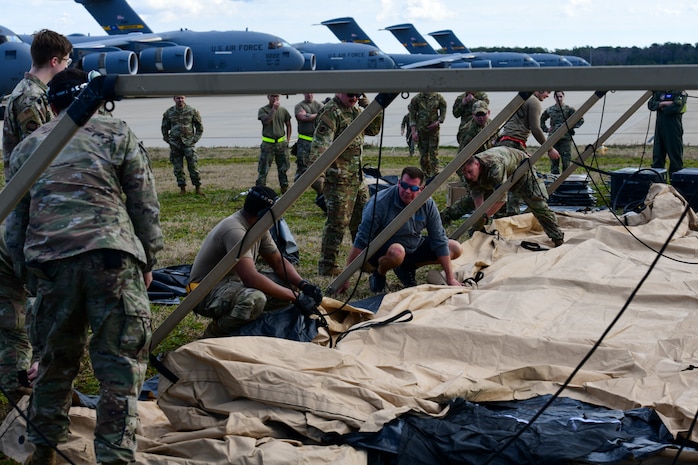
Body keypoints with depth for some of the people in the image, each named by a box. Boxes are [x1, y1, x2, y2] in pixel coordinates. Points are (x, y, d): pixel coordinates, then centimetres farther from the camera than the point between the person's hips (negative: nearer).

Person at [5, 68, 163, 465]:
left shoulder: (27, 147, 22)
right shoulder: (117, 133, 12)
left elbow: (15, 221, 22)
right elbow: (145, 205, 8)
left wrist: (26, 270, 28)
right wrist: (148, 261, 15)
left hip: (48, 258, 4)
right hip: (111, 254, -4)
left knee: (56, 358, 19)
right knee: (121, 362, 1)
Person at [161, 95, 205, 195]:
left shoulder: (192, 111, -1)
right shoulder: (169, 113, 4)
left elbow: (200, 127, 6)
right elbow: (164, 128, 16)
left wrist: (195, 139, -2)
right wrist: (168, 140, 7)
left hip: (189, 143, -2)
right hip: (175, 144, 2)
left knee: (193, 166, -6)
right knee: (178, 168, 3)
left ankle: (197, 188, 2)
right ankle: (182, 188, 11)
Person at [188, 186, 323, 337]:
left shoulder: (259, 228, 1)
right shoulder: (234, 230, -28)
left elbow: (278, 262, 8)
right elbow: (252, 278, -37)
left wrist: (303, 285, -11)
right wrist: (296, 297, -32)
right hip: (206, 293, -10)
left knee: (286, 286, -4)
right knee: (254, 299, -37)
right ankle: (214, 334, -10)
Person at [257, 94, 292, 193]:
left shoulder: (283, 110, 8)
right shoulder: (263, 110, -1)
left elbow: (288, 125, 18)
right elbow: (266, 121, -20)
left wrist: (288, 140, 10)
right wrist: (273, 109, -24)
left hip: (281, 144, 3)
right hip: (268, 144, -3)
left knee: (283, 169, 9)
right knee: (263, 170, -5)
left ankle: (285, 191, 18)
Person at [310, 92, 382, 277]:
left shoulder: (355, 110, 14)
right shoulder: (331, 112, -15)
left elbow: (373, 130, 21)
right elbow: (320, 144, -25)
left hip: (357, 176, 9)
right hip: (339, 178, -9)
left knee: (363, 219, 17)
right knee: (338, 222, -7)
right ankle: (327, 265, 2)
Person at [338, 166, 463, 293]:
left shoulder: (428, 204, -13)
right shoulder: (380, 202, -27)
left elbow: (439, 240, -8)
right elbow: (361, 241, -25)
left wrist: (450, 278, -11)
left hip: (414, 247, 6)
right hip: (382, 251, -6)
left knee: (455, 249, -3)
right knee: (397, 252, -40)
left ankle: (407, 267, 9)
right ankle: (379, 274, -5)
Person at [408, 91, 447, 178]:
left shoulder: (438, 97, 1)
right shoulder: (416, 98, -1)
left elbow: (443, 112, 9)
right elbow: (412, 116, 1)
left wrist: (438, 122, -9)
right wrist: (414, 131, -5)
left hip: (433, 129, -1)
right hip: (421, 130, 1)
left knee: (434, 153, -6)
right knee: (423, 155, 5)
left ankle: (434, 175, -6)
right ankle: (427, 175, 17)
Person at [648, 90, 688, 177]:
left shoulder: (680, 92, -4)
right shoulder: (658, 92, 12)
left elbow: (676, 107, -18)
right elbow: (651, 105, 1)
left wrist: (660, 106, -6)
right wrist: (664, 103, -13)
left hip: (674, 128, -5)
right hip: (659, 126, 5)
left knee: (675, 155, -1)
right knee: (657, 155, 8)